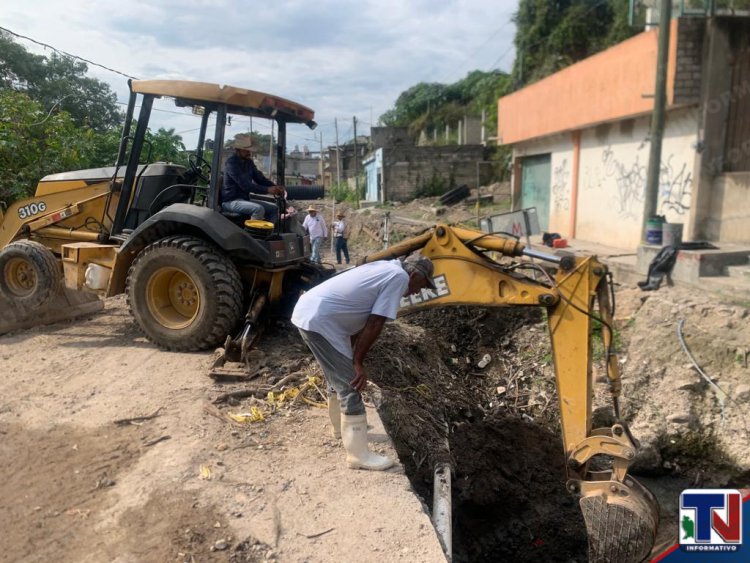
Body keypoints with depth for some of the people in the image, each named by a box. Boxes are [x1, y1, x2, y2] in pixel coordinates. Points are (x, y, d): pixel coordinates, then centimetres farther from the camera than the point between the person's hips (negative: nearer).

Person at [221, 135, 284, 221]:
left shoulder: (249, 162, 11)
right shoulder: (231, 163, -15)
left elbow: (260, 178, 10)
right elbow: (245, 185, -25)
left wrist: (275, 187, -11)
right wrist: (267, 190, -31)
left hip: (245, 199, 9)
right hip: (231, 201, -9)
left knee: (274, 208, 0)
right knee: (259, 209, -32)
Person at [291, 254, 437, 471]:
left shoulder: (386, 269, 19)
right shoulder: (399, 277, -9)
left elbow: (361, 320, 20)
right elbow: (374, 324, -13)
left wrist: (354, 358, 19)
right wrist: (358, 362, -5)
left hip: (308, 311, 10)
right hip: (318, 320, -10)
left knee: (339, 377, 25)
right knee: (351, 385, -4)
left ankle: (342, 427, 45)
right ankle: (359, 455, 6)